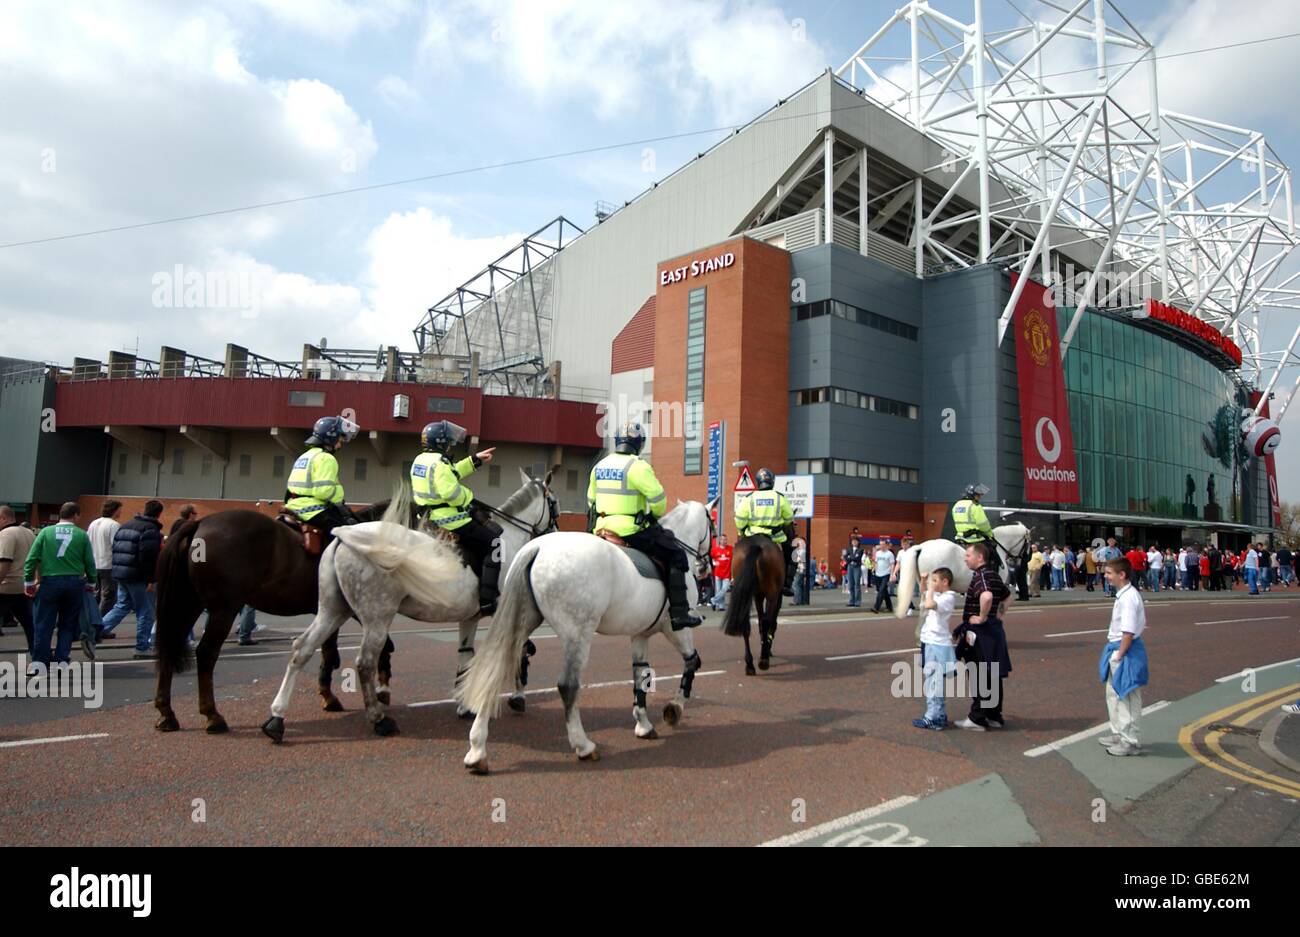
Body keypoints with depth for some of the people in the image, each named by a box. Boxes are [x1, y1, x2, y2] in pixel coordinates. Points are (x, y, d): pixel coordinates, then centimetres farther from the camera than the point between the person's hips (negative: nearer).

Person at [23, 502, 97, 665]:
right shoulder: (82, 535, 0)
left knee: (44, 624, 9)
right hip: (75, 583, 0)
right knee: (68, 624, 11)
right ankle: (62, 660, 9)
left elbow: (31, 559, -1)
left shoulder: (46, 532, 2)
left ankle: (40, 661, 9)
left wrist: (29, 581, 8)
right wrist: (91, 584, 14)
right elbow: (90, 563, 1)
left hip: (50, 582, 0)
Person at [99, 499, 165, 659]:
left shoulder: (125, 525, 14)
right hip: (138, 577, -8)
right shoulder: (152, 530, -15)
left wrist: (118, 569, 23)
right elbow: (148, 556, -22)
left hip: (121, 574, 8)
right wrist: (151, 580, -19)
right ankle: (142, 649, 6)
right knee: (145, 613, 1)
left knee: (122, 606, 21)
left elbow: (115, 549, 17)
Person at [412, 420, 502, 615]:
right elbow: (451, 492, -31)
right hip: (450, 521, -11)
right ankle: (487, 600, -12)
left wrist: (475, 460, 23)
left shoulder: (420, 460, 13)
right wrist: (467, 498, -11)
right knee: (495, 544, -6)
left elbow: (453, 474, 24)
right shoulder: (439, 463, -19)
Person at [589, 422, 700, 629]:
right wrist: (656, 515, 7)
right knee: (676, 556, 3)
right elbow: (657, 498, -13)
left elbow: (591, 500, 18)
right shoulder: (637, 466, -12)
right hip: (632, 530, -7)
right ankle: (679, 613, -1)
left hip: (603, 527, 7)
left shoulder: (600, 465, 11)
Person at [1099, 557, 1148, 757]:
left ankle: (1131, 742, 12)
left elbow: (1129, 632, -25)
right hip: (1117, 649, 10)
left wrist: (1119, 655, -20)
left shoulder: (1128, 597, -22)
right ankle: (1119, 734, 35)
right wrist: (1114, 651, 14)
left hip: (1125, 651, -10)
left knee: (1128, 698, 1)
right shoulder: (1123, 595, 9)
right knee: (1113, 694, 21)